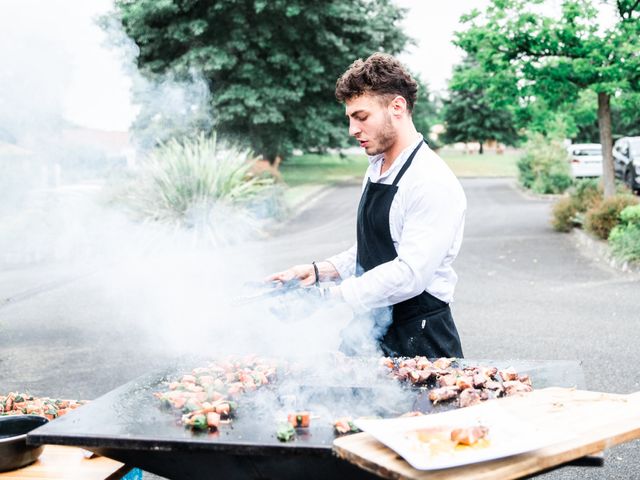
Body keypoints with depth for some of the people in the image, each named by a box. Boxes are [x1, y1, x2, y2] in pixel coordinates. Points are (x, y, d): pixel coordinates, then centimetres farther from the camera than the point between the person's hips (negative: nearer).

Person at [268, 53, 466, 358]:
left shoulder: (433, 184, -19)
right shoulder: (376, 170, 10)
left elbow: (409, 274, -26)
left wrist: (329, 297, -24)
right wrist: (319, 271, 3)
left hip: (419, 340, -8)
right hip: (374, 329, 8)